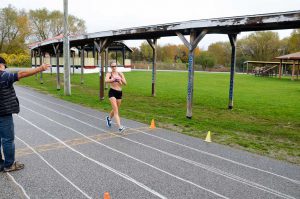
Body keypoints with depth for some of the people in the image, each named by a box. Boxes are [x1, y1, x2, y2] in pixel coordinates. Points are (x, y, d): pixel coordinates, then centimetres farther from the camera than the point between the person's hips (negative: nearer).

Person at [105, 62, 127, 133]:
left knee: (115, 109, 18)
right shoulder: (109, 74, 0)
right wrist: (114, 79, -35)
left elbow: (125, 83, 1)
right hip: (112, 92, -4)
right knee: (116, 110, -14)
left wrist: (121, 79, -18)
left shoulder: (120, 74, 8)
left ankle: (109, 118, 49)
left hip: (119, 92, 5)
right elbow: (106, 80, -21)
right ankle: (120, 127, -18)